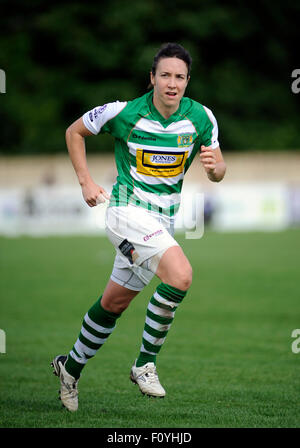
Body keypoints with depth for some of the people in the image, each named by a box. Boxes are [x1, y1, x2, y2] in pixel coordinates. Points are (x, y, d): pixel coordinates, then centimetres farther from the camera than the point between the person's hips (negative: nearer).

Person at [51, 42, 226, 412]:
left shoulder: (201, 117, -4)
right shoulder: (124, 112, -13)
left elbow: (218, 172, 5)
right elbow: (75, 132, 4)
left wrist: (215, 166, -20)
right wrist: (85, 182, -5)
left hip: (163, 221, 5)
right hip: (128, 212, -5)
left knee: (114, 302, 16)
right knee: (181, 275, -27)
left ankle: (71, 366, 37)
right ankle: (145, 364, -14)